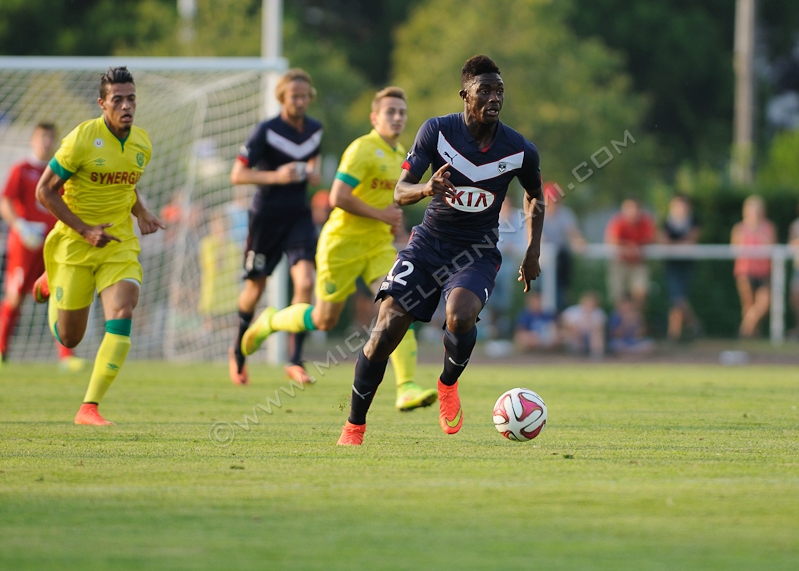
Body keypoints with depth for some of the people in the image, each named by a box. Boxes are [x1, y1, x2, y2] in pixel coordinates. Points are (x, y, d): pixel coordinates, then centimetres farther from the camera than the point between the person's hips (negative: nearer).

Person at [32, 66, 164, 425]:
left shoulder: (142, 143, 2)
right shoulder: (81, 139, -16)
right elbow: (45, 191, -11)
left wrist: (142, 213, 3)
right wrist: (85, 230, -18)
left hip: (120, 244, 3)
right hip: (75, 245, -3)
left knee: (121, 317, -20)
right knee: (69, 338, 8)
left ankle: (89, 408, -15)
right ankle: (51, 285, 43)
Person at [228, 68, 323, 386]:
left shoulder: (315, 130, 3)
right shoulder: (266, 131, -13)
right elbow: (237, 174, -12)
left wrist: (312, 173, -2)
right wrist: (275, 176, -24)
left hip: (299, 216, 3)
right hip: (266, 216, -3)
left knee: (305, 282, -17)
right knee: (255, 288, 9)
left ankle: (295, 360, -13)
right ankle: (238, 351, 34)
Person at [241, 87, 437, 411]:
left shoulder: (399, 154, 11)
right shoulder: (362, 149, -17)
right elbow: (338, 198, -25)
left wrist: (392, 217, 10)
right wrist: (381, 214, -20)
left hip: (379, 245, 7)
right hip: (343, 244, -7)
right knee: (324, 321, 6)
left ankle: (406, 390, -22)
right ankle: (270, 321, 36)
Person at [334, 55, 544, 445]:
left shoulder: (520, 151, -7)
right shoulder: (437, 131, -9)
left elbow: (535, 196, 15)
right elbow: (400, 192, -9)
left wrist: (533, 253, 7)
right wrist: (426, 188, -32)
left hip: (478, 252, 0)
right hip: (429, 243, 1)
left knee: (460, 317, -32)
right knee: (385, 332, -12)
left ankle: (448, 384, 1)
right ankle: (354, 427, 5)